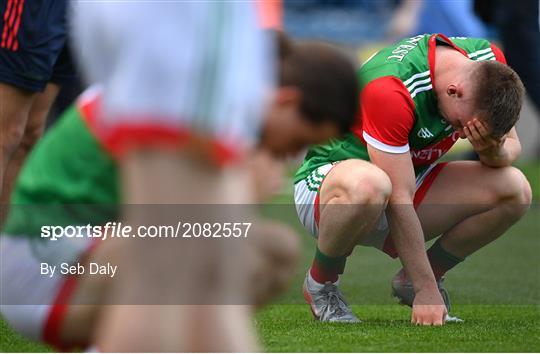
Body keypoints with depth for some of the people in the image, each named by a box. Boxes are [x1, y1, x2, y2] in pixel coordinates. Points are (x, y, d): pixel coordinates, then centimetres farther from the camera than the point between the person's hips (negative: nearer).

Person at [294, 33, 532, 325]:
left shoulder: (490, 67, -13)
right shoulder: (389, 89, -34)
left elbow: (511, 144, 1)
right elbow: (399, 202, -33)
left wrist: (494, 151, -25)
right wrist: (427, 292, -31)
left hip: (408, 181, 7)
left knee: (515, 189, -14)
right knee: (368, 184, -43)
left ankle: (410, 280, 5)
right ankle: (320, 284, -13)